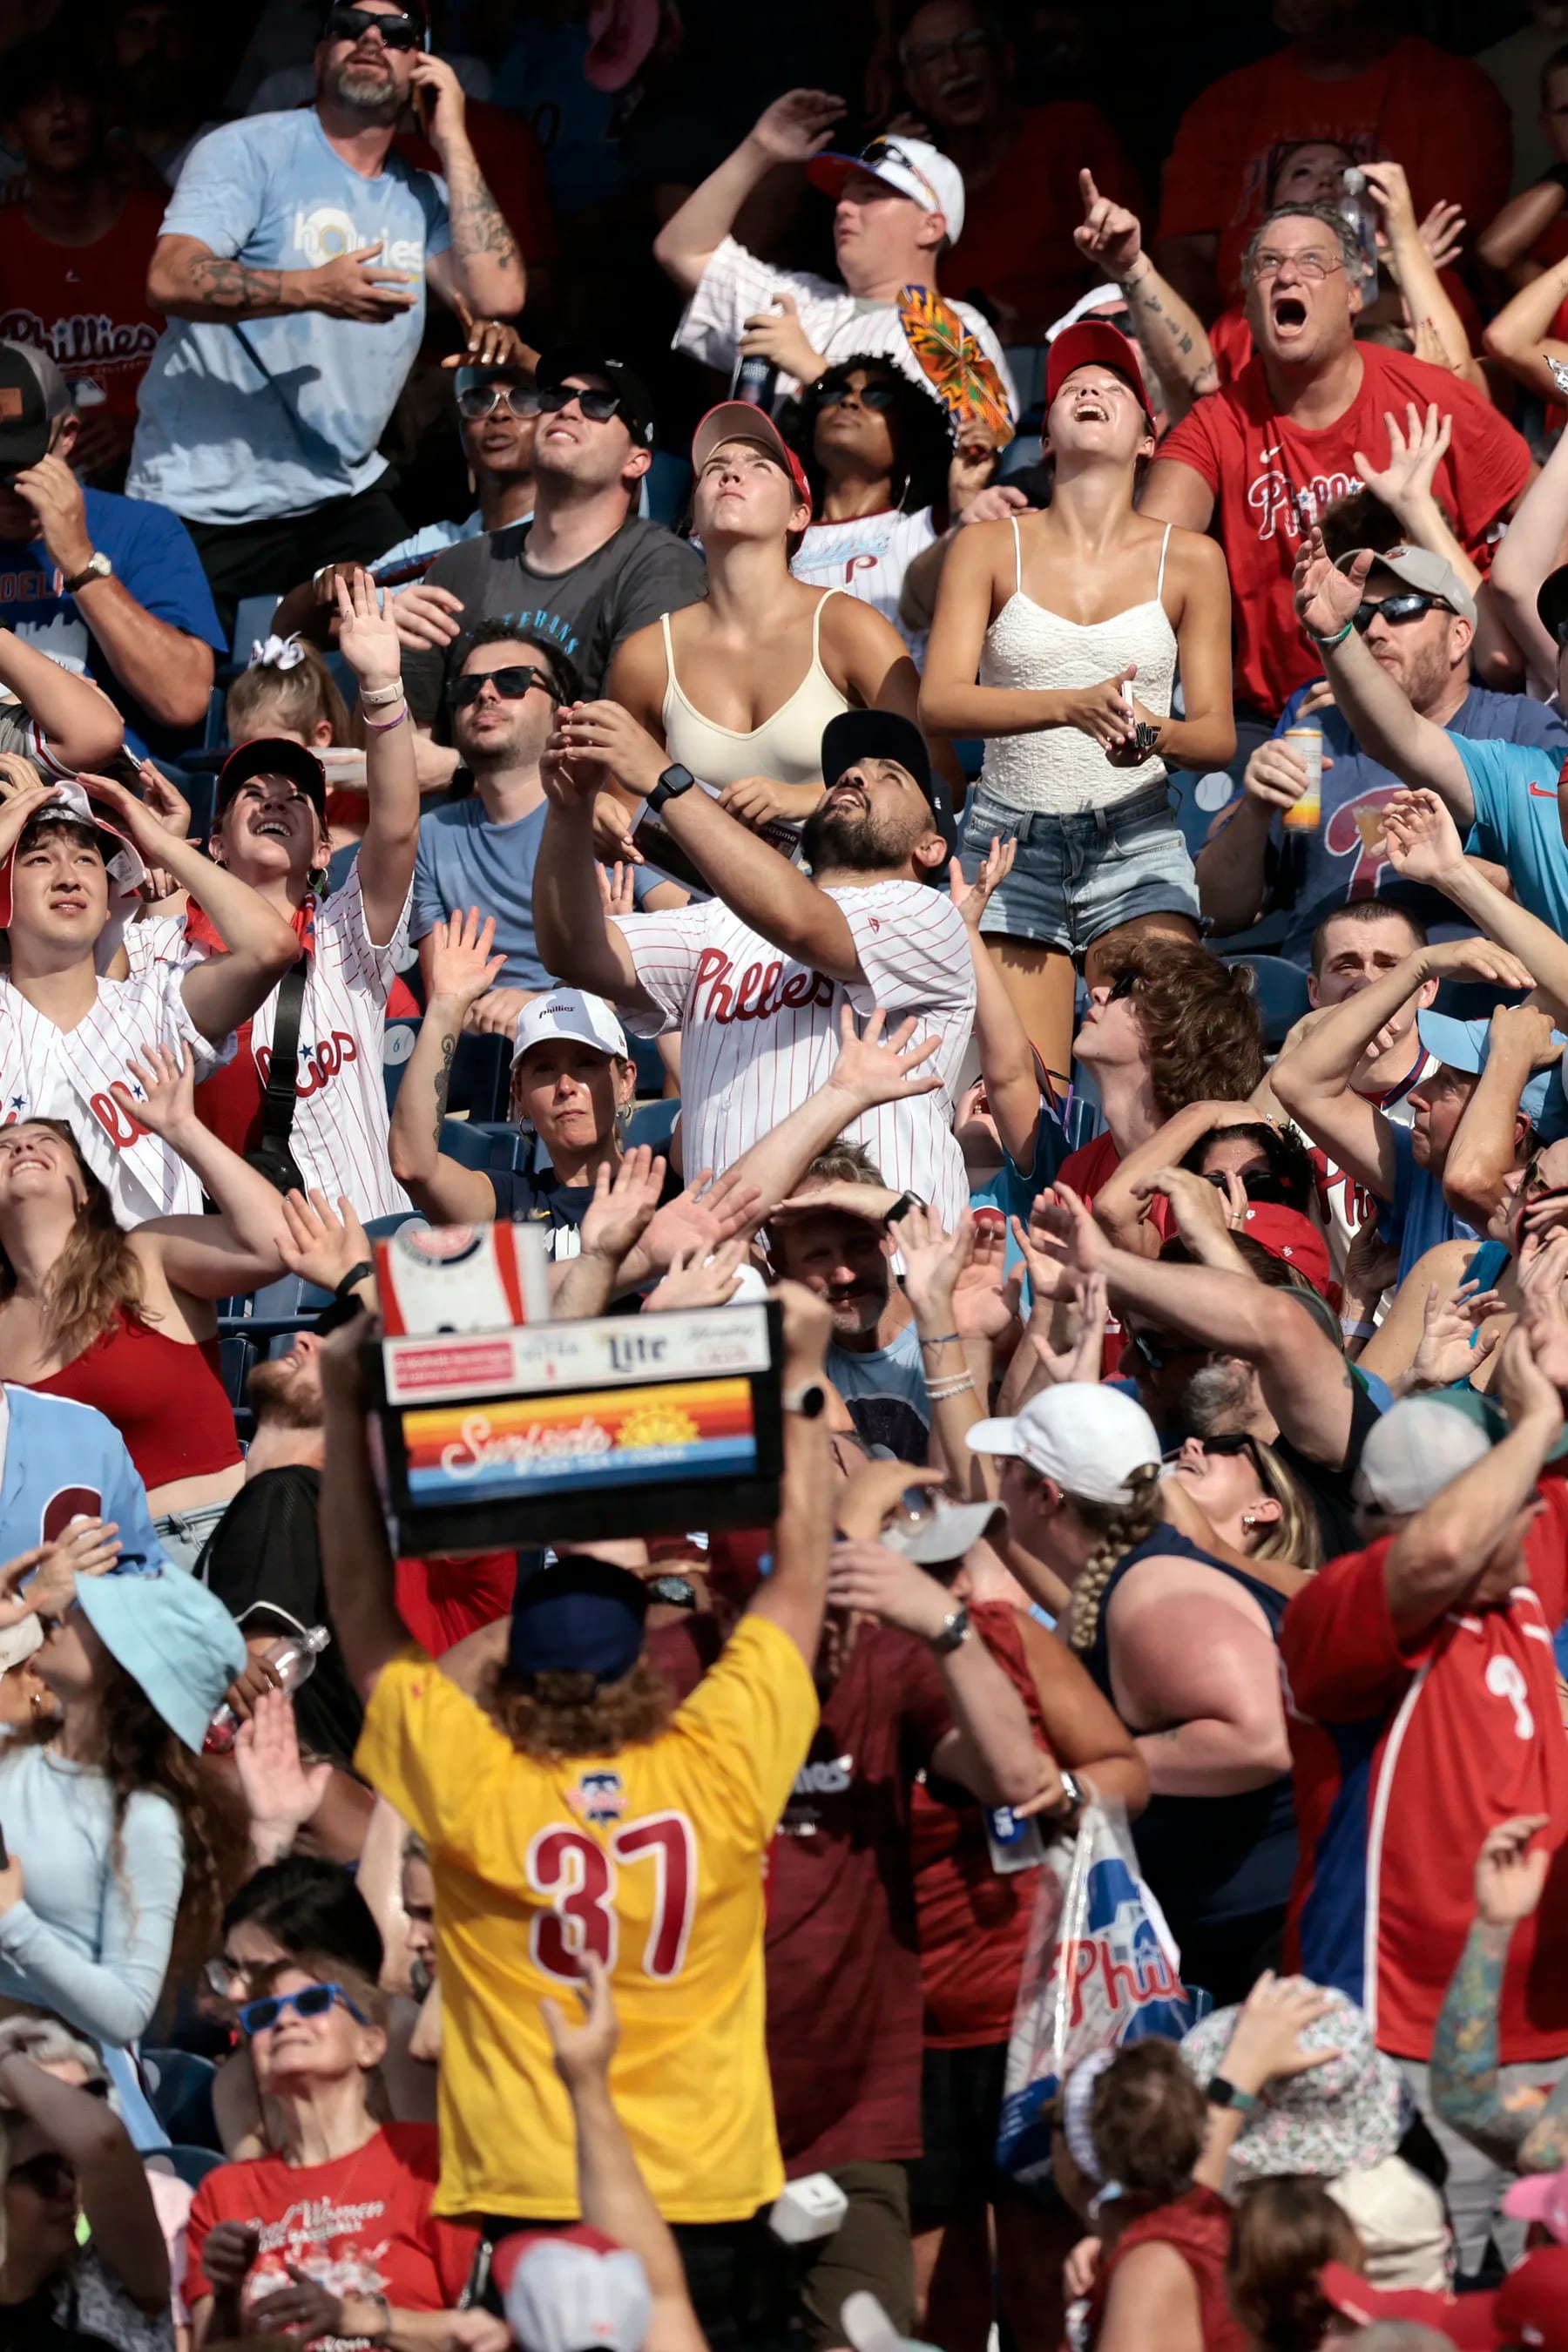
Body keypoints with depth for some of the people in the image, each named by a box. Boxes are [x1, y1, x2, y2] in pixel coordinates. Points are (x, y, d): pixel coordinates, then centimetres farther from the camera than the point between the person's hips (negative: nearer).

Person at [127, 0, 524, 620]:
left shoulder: (422, 197, 8)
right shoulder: (252, 151, -6)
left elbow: (497, 294, -9)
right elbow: (171, 279, -19)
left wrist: (451, 142, -4)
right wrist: (311, 289, -33)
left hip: (341, 498, 4)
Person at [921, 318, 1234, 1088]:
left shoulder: (1189, 561, 7)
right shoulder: (991, 548, 5)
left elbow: (1218, 734, 5)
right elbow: (938, 703, -7)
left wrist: (1156, 734, -19)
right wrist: (1071, 707, -22)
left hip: (1137, 843, 0)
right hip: (1012, 839, 0)